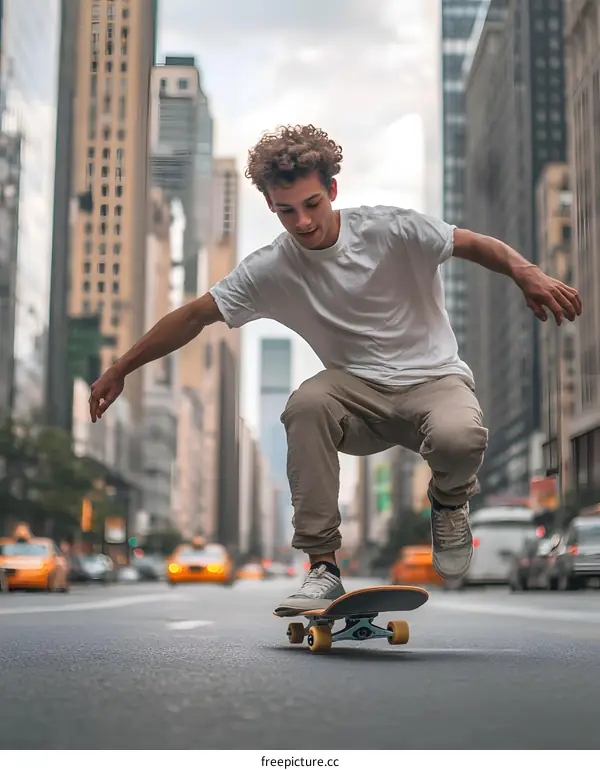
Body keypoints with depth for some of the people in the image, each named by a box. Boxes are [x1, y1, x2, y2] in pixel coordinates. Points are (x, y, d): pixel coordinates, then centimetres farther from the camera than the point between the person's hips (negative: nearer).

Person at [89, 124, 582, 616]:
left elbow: (477, 245, -12)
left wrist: (528, 274, -32)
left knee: (459, 437, -36)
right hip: (360, 393, 2)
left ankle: (450, 502, 5)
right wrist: (121, 370, 2)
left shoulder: (392, 229, -11)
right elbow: (195, 316, 1)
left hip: (435, 378, -2)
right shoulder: (271, 270, -4)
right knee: (306, 404, -32)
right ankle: (323, 567, -21)